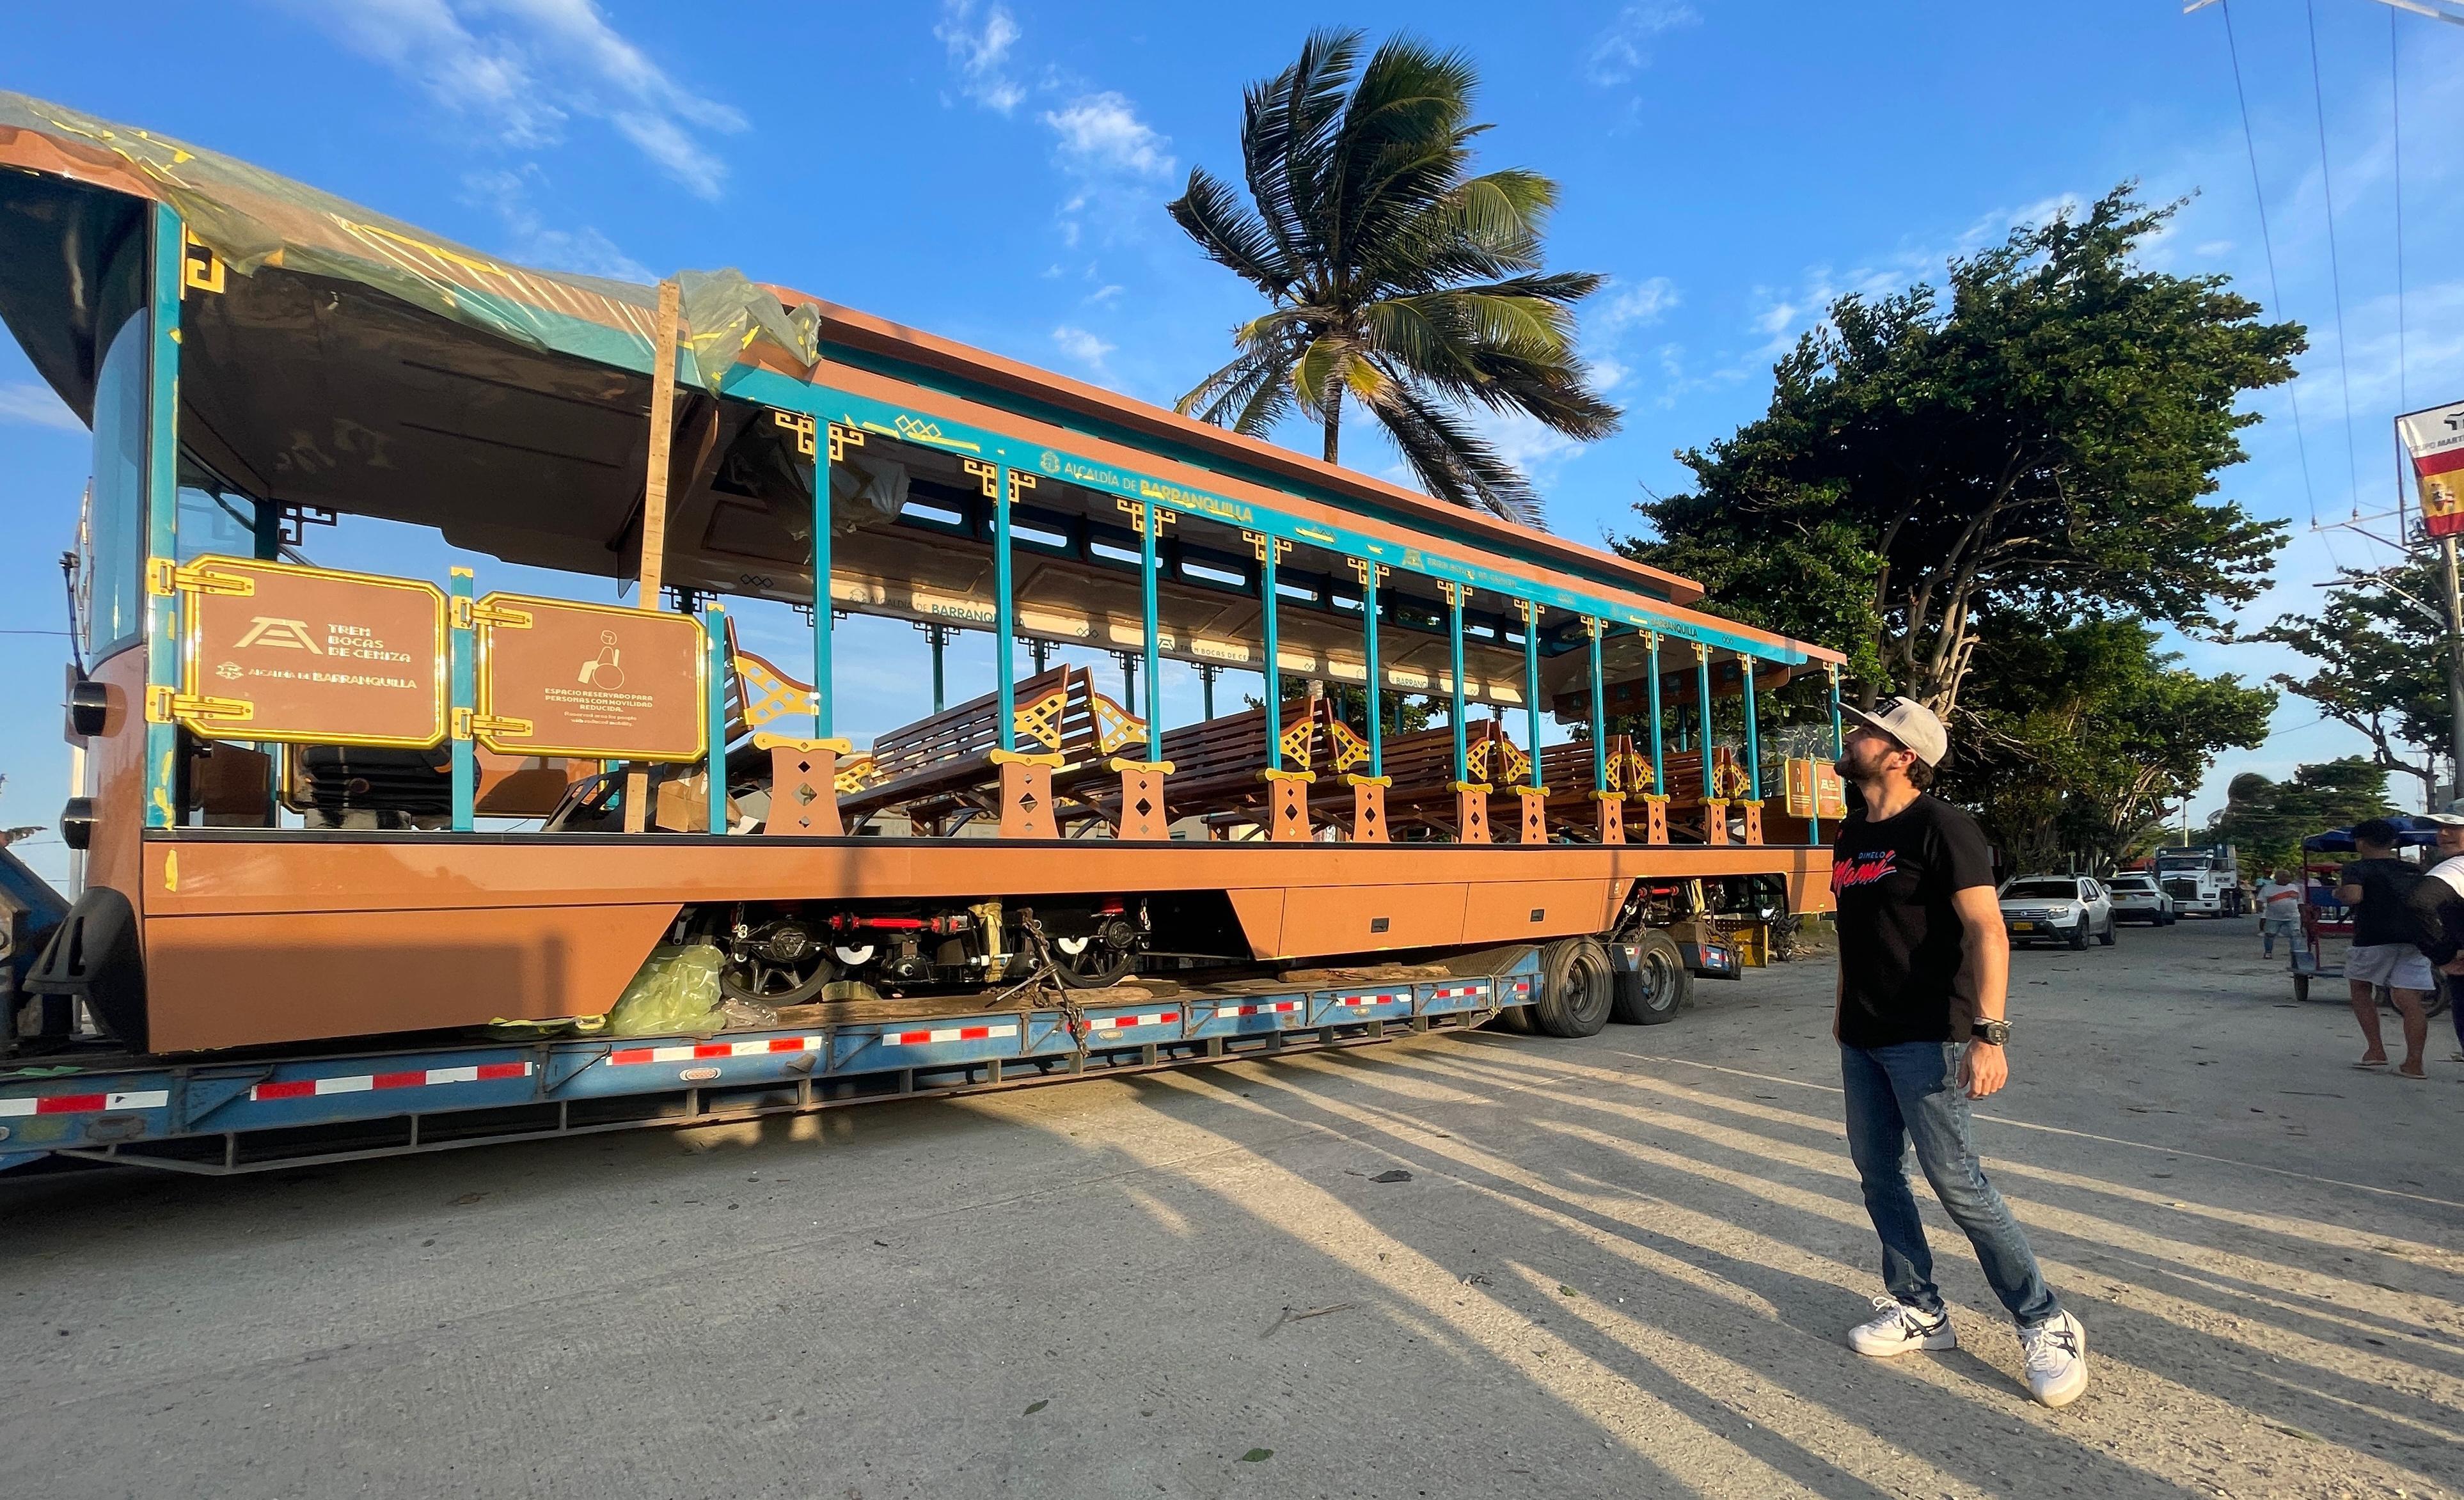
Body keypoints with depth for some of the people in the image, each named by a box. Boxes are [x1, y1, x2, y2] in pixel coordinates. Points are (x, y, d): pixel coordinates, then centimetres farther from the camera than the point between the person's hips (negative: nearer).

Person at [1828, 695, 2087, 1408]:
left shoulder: (1939, 827, -14)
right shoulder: (1852, 834, 11)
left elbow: (1986, 929, -21)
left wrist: (1988, 1033, -28)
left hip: (1925, 1039, -8)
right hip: (1862, 1040, 8)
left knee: (1955, 1181, -4)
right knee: (1877, 1174, 12)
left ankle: (2047, 1325, 15)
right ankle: (1919, 1311, 26)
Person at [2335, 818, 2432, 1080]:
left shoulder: (2358, 869, -3)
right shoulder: (2414, 871, 17)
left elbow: (2353, 896, -21)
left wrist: (2339, 891, 0)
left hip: (2374, 940, -5)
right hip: (2415, 940, 5)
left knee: (2360, 988, 16)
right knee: (2411, 1001, 1)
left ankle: (2376, 1051, 9)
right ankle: (2414, 1064, -2)